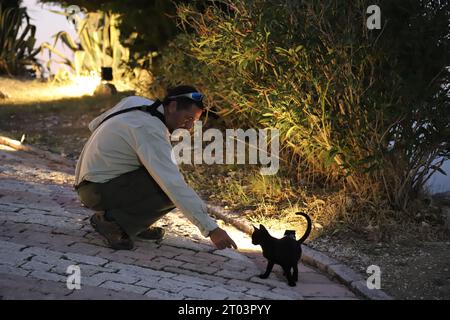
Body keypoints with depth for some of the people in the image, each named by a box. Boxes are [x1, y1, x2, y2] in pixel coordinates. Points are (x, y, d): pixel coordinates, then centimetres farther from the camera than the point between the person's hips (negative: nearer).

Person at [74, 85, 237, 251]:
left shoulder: (133, 101, 2)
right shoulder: (150, 131, -25)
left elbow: (94, 125, 17)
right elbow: (175, 185, -31)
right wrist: (212, 229, -31)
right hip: (98, 190, -10)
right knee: (171, 190, -19)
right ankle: (113, 221, -11)